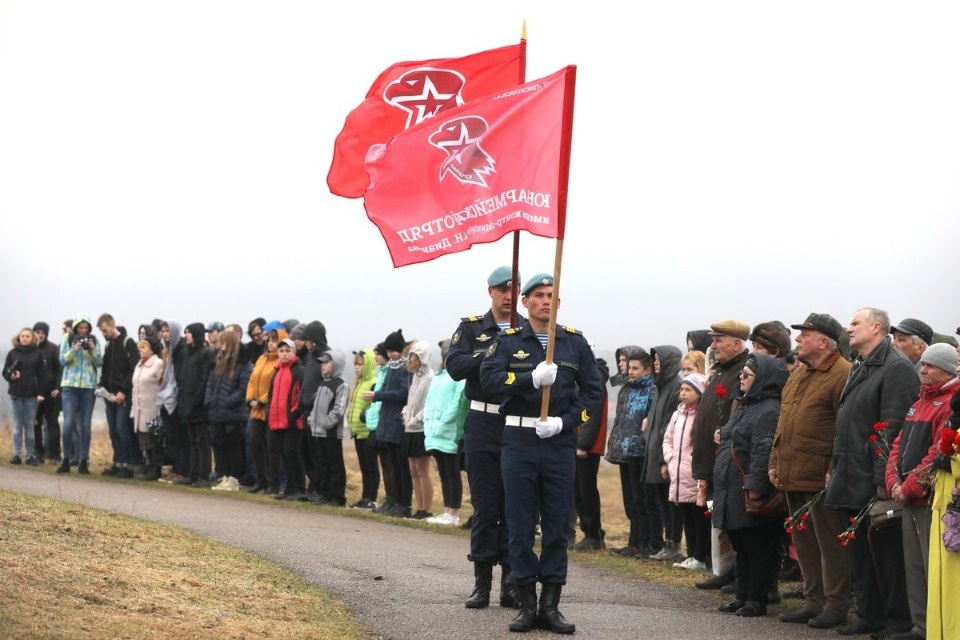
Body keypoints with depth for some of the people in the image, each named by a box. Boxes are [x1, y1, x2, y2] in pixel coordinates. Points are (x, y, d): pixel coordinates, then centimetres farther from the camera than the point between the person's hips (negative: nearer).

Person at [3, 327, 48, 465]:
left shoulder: (38, 353, 1)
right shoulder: (12, 353, 4)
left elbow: (42, 375, 0)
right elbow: (5, 372, 7)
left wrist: (40, 393, -6)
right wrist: (11, 376, -15)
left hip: (32, 395, -1)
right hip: (16, 394, 1)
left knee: (29, 426, 2)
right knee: (17, 425, 4)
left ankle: (31, 455, 6)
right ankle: (17, 455, 7)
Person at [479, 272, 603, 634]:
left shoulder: (575, 343, 8)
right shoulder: (508, 341, 5)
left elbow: (593, 390, 6)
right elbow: (489, 377, -11)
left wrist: (565, 421, -9)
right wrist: (532, 378, -23)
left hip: (560, 442, 1)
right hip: (519, 440, -1)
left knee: (557, 525, 3)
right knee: (520, 525, 1)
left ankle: (550, 605, 8)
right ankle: (527, 603, 8)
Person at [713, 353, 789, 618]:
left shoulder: (769, 411, -15)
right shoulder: (747, 406, 19)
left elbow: (764, 452, -24)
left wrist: (754, 486, -28)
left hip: (751, 496, -10)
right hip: (733, 493, 10)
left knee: (756, 547, -3)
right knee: (741, 546, 14)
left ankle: (757, 600, 1)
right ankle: (743, 596, 21)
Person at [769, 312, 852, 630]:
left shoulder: (842, 375, -13)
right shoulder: (798, 373, 16)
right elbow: (783, 421, 21)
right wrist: (775, 462, 16)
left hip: (821, 478, -9)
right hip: (793, 475, 9)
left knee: (829, 542, -1)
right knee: (804, 542, 14)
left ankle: (836, 606, 6)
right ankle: (813, 602, 22)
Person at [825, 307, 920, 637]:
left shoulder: (897, 368, -13)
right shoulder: (859, 368, 18)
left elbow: (893, 428, -19)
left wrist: (884, 479, -23)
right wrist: (837, 468, 17)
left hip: (875, 482, -9)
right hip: (853, 480, 9)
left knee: (885, 546, -4)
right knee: (861, 547, 12)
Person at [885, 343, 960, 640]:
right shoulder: (921, 402, 19)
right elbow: (899, 444, 17)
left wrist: (909, 488, -15)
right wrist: (894, 482, 2)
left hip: (933, 501, -9)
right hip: (908, 499, 9)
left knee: (934, 568, -8)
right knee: (913, 566, 12)